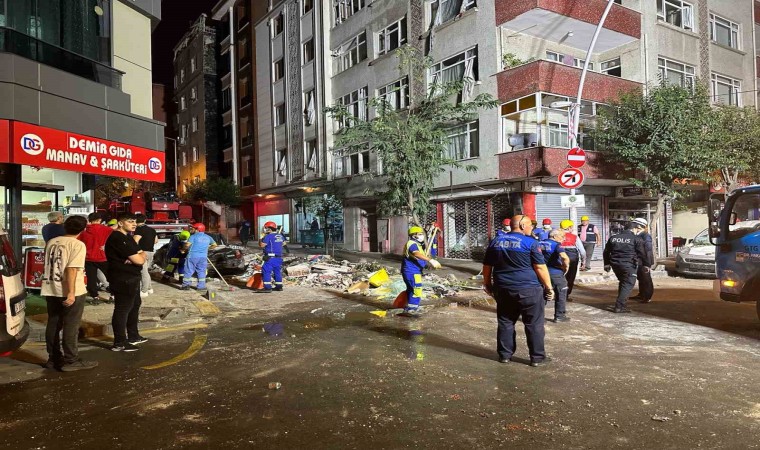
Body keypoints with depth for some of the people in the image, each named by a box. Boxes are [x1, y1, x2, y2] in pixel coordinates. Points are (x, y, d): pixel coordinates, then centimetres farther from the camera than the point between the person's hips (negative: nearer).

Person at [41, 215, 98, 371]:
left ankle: (53, 359, 22)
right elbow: (71, 269, -21)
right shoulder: (78, 244, -14)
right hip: (71, 292, -7)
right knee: (71, 326, 1)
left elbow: (48, 264, 19)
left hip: (51, 290, 7)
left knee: (53, 324, 14)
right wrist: (71, 293, -22)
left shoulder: (51, 242, 9)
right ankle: (71, 361, 5)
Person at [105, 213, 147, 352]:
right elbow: (140, 260, -24)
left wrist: (136, 257, -13)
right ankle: (119, 343, 4)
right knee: (122, 309, -4)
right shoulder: (118, 239, -20)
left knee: (135, 305, 20)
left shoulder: (127, 237, 14)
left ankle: (133, 336, 33)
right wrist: (140, 256, -1)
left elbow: (141, 254, 11)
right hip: (123, 280, -11)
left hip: (131, 278, 11)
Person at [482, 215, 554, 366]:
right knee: (534, 324, 6)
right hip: (528, 289, -5)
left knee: (505, 322, 14)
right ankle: (537, 357, 12)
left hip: (503, 289, 5)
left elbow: (487, 266, 14)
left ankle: (505, 355, 19)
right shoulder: (530, 242, -8)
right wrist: (549, 287, -2)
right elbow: (540, 267, -10)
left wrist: (487, 283, 25)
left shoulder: (497, 241, 9)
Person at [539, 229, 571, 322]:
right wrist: (566, 266, -12)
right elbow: (565, 257, -31)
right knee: (561, 295, 12)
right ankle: (559, 316, 18)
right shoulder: (557, 244, -14)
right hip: (555, 273, -6)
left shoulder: (541, 243, 6)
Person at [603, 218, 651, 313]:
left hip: (615, 264, 6)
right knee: (628, 285, 1)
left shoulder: (613, 238, 10)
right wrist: (647, 264, 5)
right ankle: (619, 306, -5)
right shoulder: (637, 239, -7)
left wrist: (607, 264, 25)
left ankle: (622, 299, 32)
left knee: (622, 282, 26)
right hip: (628, 265, -6)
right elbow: (643, 253, -7)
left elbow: (606, 252, 16)